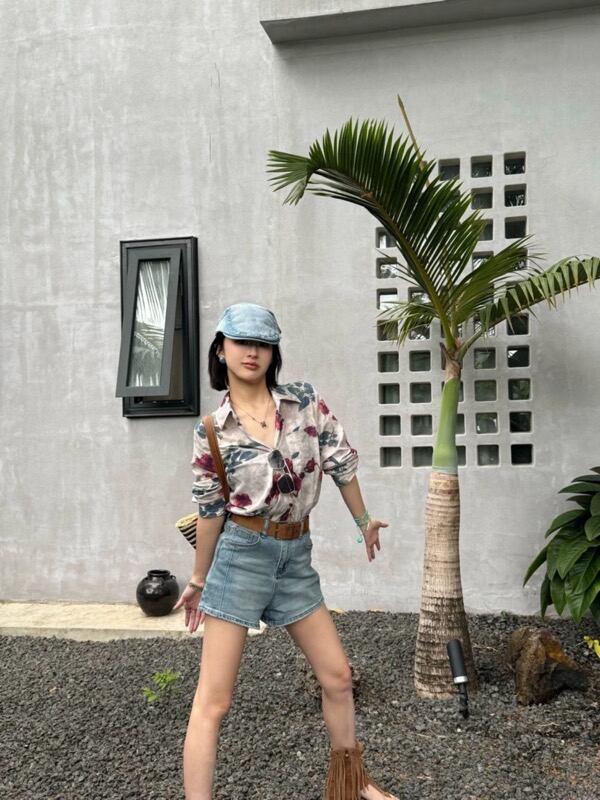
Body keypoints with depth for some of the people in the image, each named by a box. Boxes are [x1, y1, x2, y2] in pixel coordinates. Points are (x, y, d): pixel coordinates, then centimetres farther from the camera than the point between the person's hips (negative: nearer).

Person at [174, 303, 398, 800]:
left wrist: (363, 521, 17)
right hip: (241, 556, -4)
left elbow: (340, 461, 8)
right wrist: (199, 581, 9)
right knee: (213, 701, -3)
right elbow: (210, 510, 0)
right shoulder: (213, 432, -7)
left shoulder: (305, 401, -2)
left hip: (295, 557, 4)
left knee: (337, 676, 15)